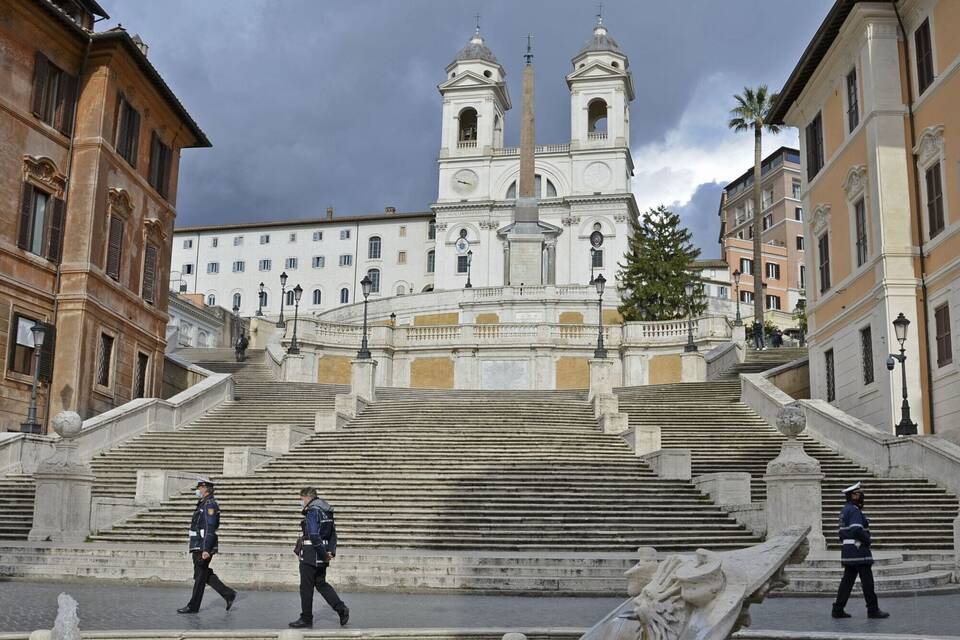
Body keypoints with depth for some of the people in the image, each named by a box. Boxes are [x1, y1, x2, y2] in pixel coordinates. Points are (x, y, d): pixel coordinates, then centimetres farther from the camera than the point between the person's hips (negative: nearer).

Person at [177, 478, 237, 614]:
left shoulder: (210, 505, -14)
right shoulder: (203, 504, 17)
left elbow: (210, 529, -21)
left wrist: (206, 549, -26)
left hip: (203, 547, -10)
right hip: (198, 547, 10)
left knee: (200, 576, -1)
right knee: (206, 575, 12)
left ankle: (193, 606, 6)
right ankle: (228, 594, 13)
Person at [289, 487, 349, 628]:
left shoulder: (312, 512, -16)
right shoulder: (327, 511, 13)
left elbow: (314, 536, -24)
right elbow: (333, 533, 15)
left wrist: (324, 554, -19)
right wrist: (331, 551, 8)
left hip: (310, 557, -9)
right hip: (321, 558, 9)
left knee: (306, 587, 2)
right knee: (321, 584, 17)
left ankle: (306, 618, 10)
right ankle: (341, 609, 9)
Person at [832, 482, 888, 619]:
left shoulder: (845, 510, 16)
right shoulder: (854, 510, -15)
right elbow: (857, 530, -25)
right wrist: (867, 540, -10)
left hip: (847, 550, 10)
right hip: (858, 550, -10)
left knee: (847, 580, 9)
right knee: (867, 580, -2)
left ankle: (838, 609, 7)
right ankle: (873, 609, 3)